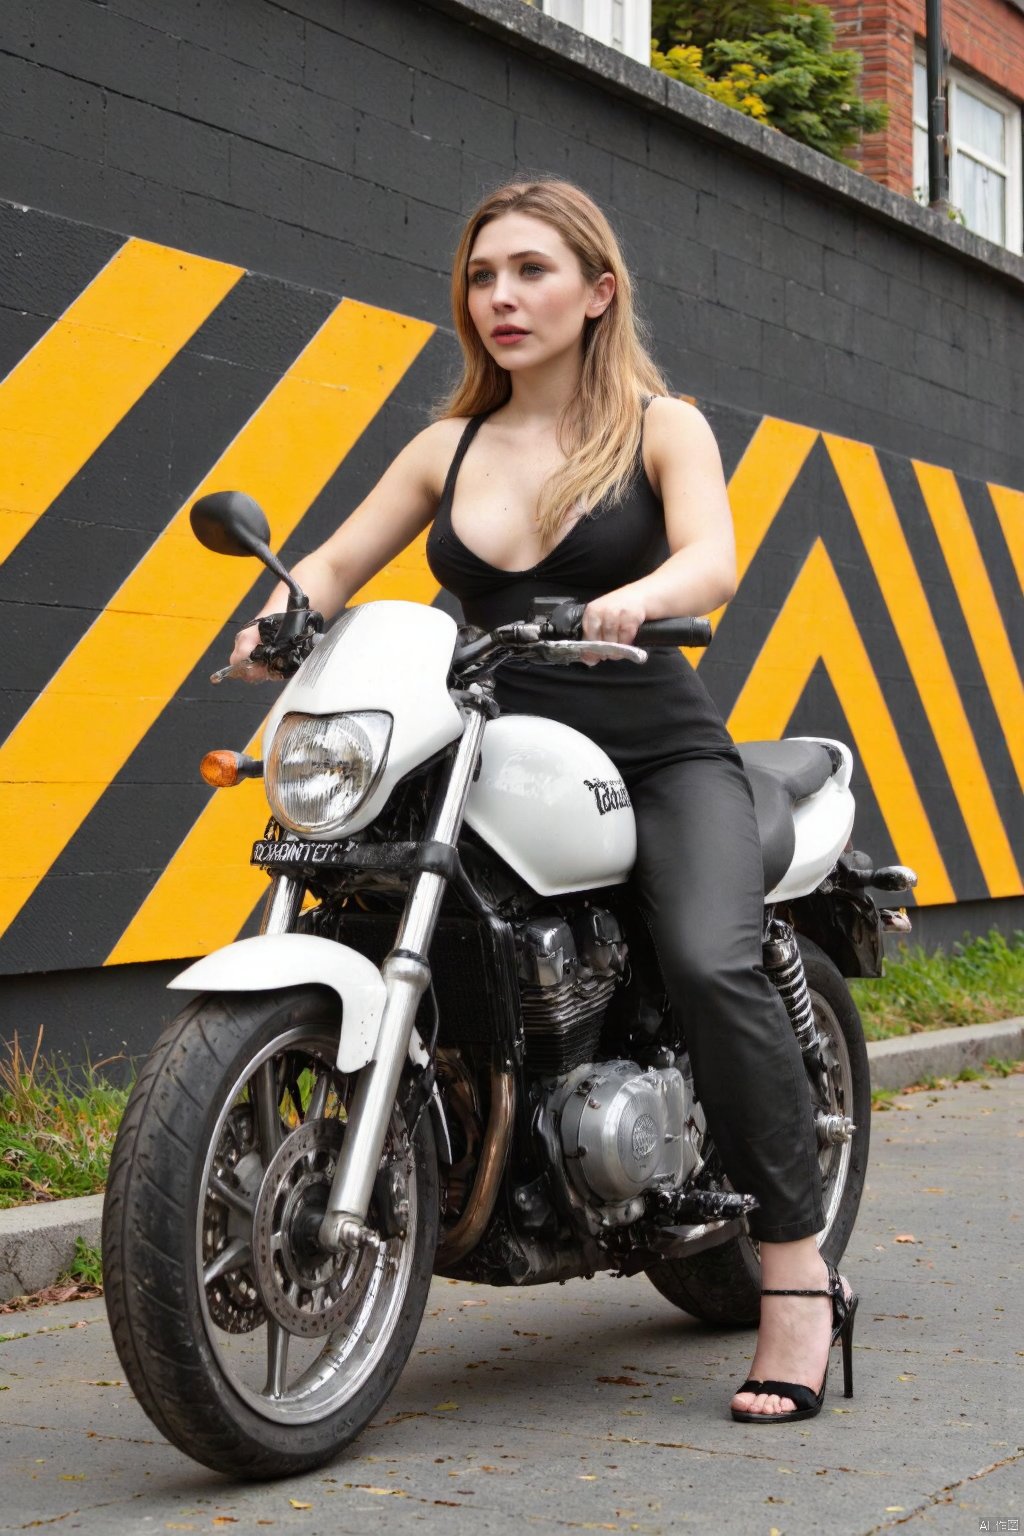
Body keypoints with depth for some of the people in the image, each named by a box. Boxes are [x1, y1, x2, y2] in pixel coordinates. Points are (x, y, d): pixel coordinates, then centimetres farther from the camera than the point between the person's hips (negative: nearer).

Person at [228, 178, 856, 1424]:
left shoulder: (662, 427, 5)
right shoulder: (448, 448, 15)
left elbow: (712, 560, -14)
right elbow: (336, 561, 12)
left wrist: (634, 599, -37)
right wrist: (279, 619, -12)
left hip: (662, 759, -4)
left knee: (711, 965, -28)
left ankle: (797, 1283, -20)